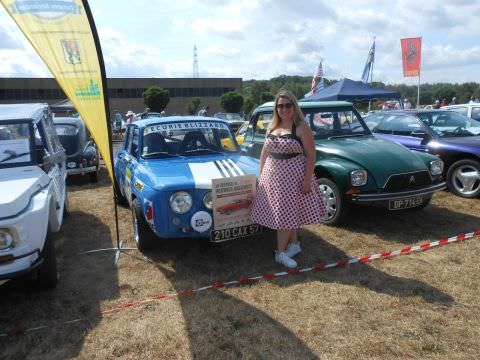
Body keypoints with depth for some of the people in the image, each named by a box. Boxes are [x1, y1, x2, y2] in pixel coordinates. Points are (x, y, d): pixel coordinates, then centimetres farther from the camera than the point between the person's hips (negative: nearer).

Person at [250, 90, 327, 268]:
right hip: (272, 174, 6)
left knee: (287, 212, -2)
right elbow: (265, 151, 15)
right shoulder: (272, 127, 8)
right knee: (288, 212, 13)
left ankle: (281, 252, 7)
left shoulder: (301, 127, -9)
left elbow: (311, 155, -11)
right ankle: (294, 244, 29)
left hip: (293, 175, -5)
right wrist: (261, 174, 11)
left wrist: (307, 179, -16)